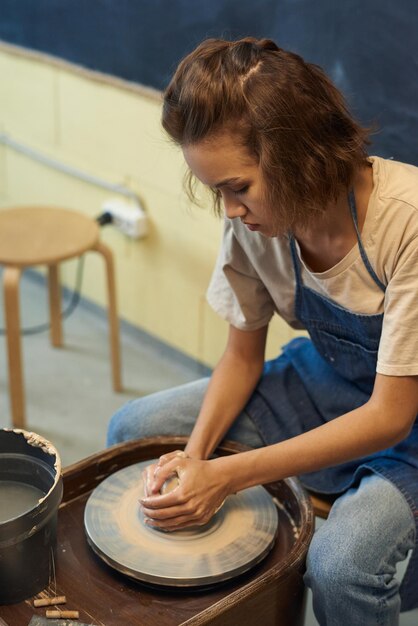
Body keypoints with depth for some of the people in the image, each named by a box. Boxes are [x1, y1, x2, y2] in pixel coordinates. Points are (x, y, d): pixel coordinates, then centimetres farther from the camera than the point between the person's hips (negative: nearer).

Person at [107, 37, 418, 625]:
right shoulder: (255, 219, -15)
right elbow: (243, 354, -1)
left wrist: (226, 477, -28)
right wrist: (196, 454, -19)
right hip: (326, 383, 6)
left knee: (341, 563, -33)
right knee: (133, 431, -2)